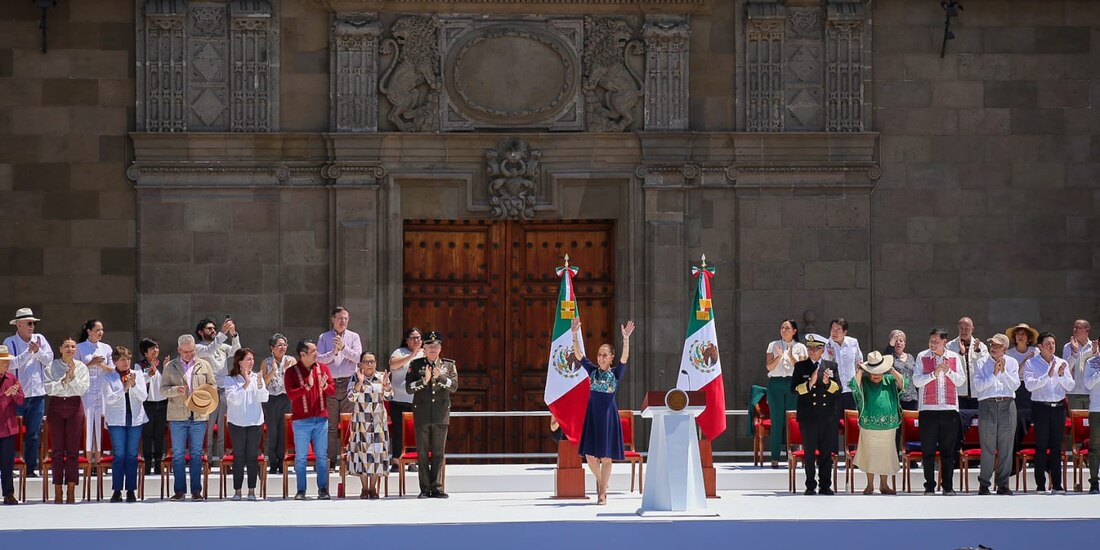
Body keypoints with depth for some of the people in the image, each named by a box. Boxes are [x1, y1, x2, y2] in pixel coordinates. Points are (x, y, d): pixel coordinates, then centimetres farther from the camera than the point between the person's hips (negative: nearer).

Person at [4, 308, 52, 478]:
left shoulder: (39, 339, 8)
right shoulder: (10, 342, -2)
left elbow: (49, 359, 4)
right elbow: (12, 362, -15)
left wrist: (38, 351, -12)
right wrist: (29, 351, -16)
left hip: (37, 393, 3)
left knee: (34, 433, 6)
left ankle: (31, 467, 11)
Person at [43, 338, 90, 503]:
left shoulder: (81, 367, 4)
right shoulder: (51, 367, 2)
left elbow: (82, 389, -3)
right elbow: (49, 388, -8)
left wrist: (73, 376, -12)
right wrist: (65, 378, -13)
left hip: (74, 407, 0)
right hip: (56, 406, 0)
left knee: (73, 450, -1)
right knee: (57, 449, -1)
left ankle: (71, 491, 2)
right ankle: (57, 491, 2)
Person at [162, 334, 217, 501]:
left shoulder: (204, 365, 10)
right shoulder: (170, 367, 7)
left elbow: (213, 386, 12)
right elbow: (163, 389, 4)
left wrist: (205, 398, -8)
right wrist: (176, 390, -16)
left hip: (199, 414, 0)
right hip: (177, 416, 0)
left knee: (196, 454, 4)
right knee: (178, 454, 2)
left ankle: (196, 491, 7)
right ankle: (179, 490, 6)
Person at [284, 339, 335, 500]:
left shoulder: (323, 368, 8)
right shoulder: (291, 372, -3)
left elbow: (332, 390, 8)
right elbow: (290, 394, -13)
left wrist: (325, 386, -14)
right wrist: (307, 386, -24)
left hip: (321, 419, 3)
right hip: (301, 420, -3)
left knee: (322, 455, 3)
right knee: (301, 456, 0)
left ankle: (323, 489, 7)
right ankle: (301, 491, 5)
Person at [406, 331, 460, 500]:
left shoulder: (449, 365, 8)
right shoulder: (416, 365, 6)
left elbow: (454, 386, -3)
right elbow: (408, 388, -2)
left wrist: (439, 377, -17)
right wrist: (424, 380, -16)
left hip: (441, 414, 1)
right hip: (422, 414, -1)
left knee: (439, 452, 2)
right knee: (422, 453, 0)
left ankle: (436, 487, 6)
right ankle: (425, 489, 3)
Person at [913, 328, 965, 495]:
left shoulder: (954, 357, 9)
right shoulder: (922, 357, 4)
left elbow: (961, 380, 5)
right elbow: (917, 381, -3)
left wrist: (948, 371, -10)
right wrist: (934, 374, -15)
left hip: (949, 408, 1)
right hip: (928, 409, -1)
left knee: (949, 450, 2)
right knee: (928, 450, 0)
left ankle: (948, 486, 8)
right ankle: (929, 486, 6)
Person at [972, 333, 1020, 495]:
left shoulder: (1012, 363, 11)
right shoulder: (982, 363, 5)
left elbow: (1015, 385, 2)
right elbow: (978, 386, -6)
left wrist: (1003, 372, -9)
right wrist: (993, 374, -13)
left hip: (1007, 405, 2)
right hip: (987, 405, -2)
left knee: (1006, 447, 2)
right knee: (987, 447, -4)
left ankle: (1003, 484, 8)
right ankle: (984, 484, 2)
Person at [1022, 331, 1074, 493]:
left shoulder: (1062, 363, 11)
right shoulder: (1031, 363, 0)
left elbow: (1070, 386, 6)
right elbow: (1030, 385, -13)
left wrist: (1061, 375, -12)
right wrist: (1048, 375, -19)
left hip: (1058, 407, 3)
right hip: (1041, 407, -3)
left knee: (1056, 446, 5)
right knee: (1041, 446, -3)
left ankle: (1057, 484, 9)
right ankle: (1040, 484, 0)